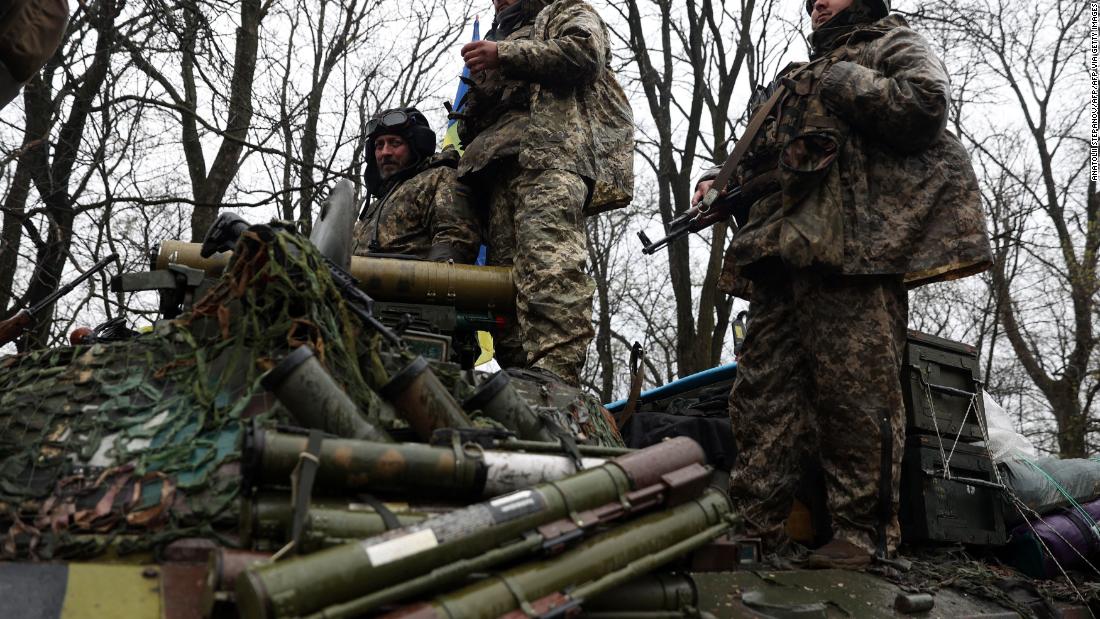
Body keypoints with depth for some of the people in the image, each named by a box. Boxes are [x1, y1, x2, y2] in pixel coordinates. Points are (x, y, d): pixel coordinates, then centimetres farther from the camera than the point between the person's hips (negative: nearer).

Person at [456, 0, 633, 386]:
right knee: (508, 271, -9)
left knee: (551, 263, -27)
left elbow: (584, 52, -1)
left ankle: (554, 377, -40)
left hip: (552, 149, -7)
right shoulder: (502, 36, 43)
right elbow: (473, 121, 41)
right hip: (498, 158, 8)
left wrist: (503, 55, 1)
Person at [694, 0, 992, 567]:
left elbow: (924, 105, -4)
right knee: (761, 389, -1)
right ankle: (754, 524, 1)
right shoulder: (793, 81, 36)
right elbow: (756, 153, 33)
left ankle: (862, 531, -3)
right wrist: (717, 180, 14)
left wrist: (844, 85, 0)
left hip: (853, 243, -7)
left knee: (856, 387, -10)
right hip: (783, 247, 7)